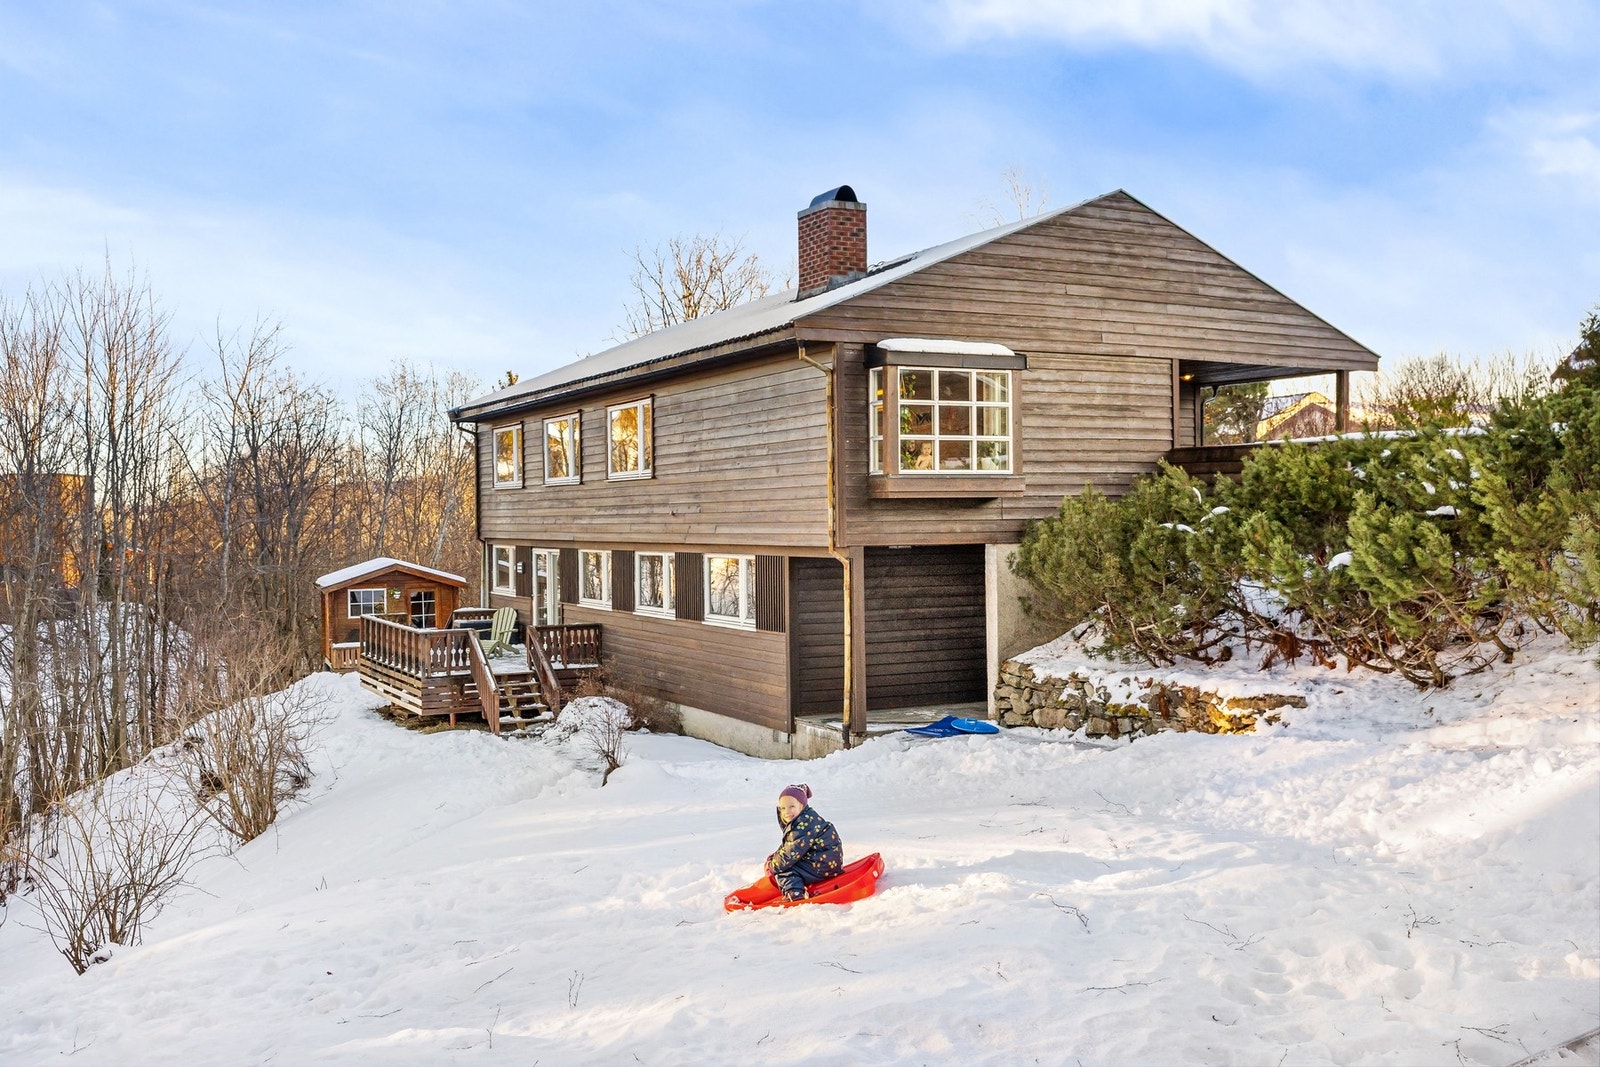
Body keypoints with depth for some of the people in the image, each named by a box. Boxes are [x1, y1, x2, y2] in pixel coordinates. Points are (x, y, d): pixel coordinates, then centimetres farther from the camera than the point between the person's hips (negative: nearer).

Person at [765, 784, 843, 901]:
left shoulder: (804, 823, -21)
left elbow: (792, 851, -21)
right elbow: (786, 846, 18)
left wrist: (773, 866, -8)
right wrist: (773, 858, 2)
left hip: (824, 864, -11)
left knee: (783, 869, -12)